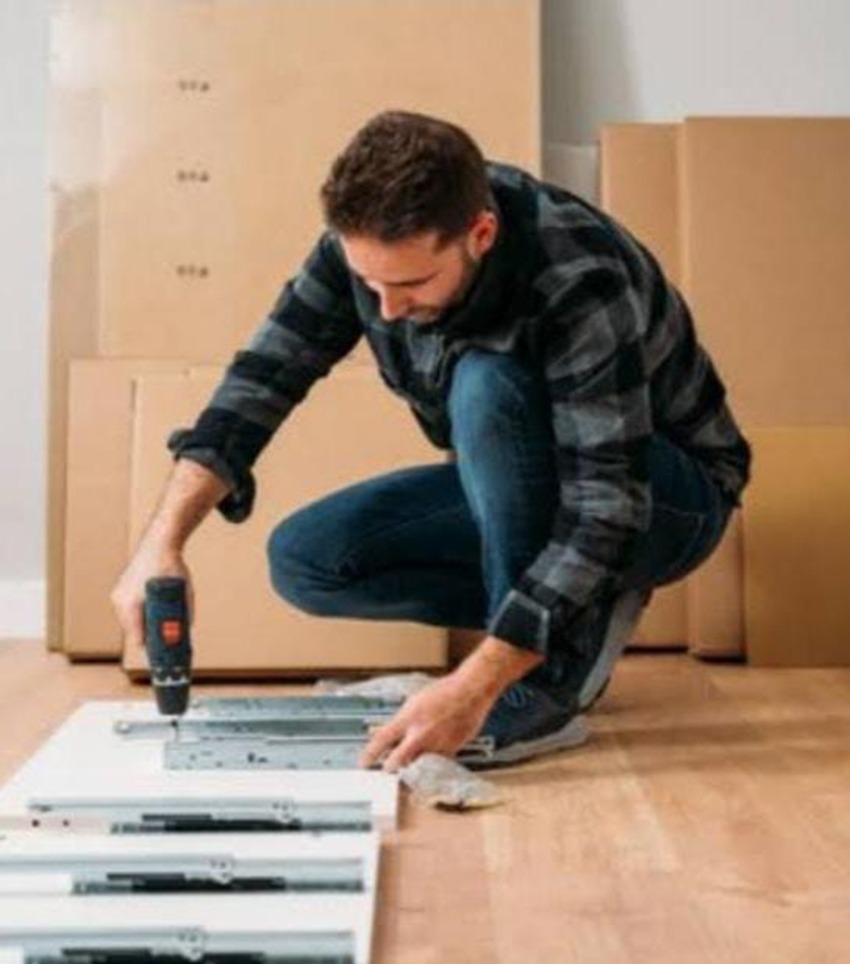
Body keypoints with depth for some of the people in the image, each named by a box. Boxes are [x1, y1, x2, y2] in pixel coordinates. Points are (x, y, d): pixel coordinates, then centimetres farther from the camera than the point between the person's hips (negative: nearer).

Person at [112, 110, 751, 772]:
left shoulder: (581, 282, -35)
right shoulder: (371, 237, -17)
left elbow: (606, 509, -37)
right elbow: (267, 372, -14)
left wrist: (476, 685, -42)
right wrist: (163, 542, -26)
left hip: (666, 499, -6)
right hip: (516, 486, 6)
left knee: (487, 383, -35)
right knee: (304, 558, -10)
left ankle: (546, 687, -22)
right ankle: (576, 622, 0)